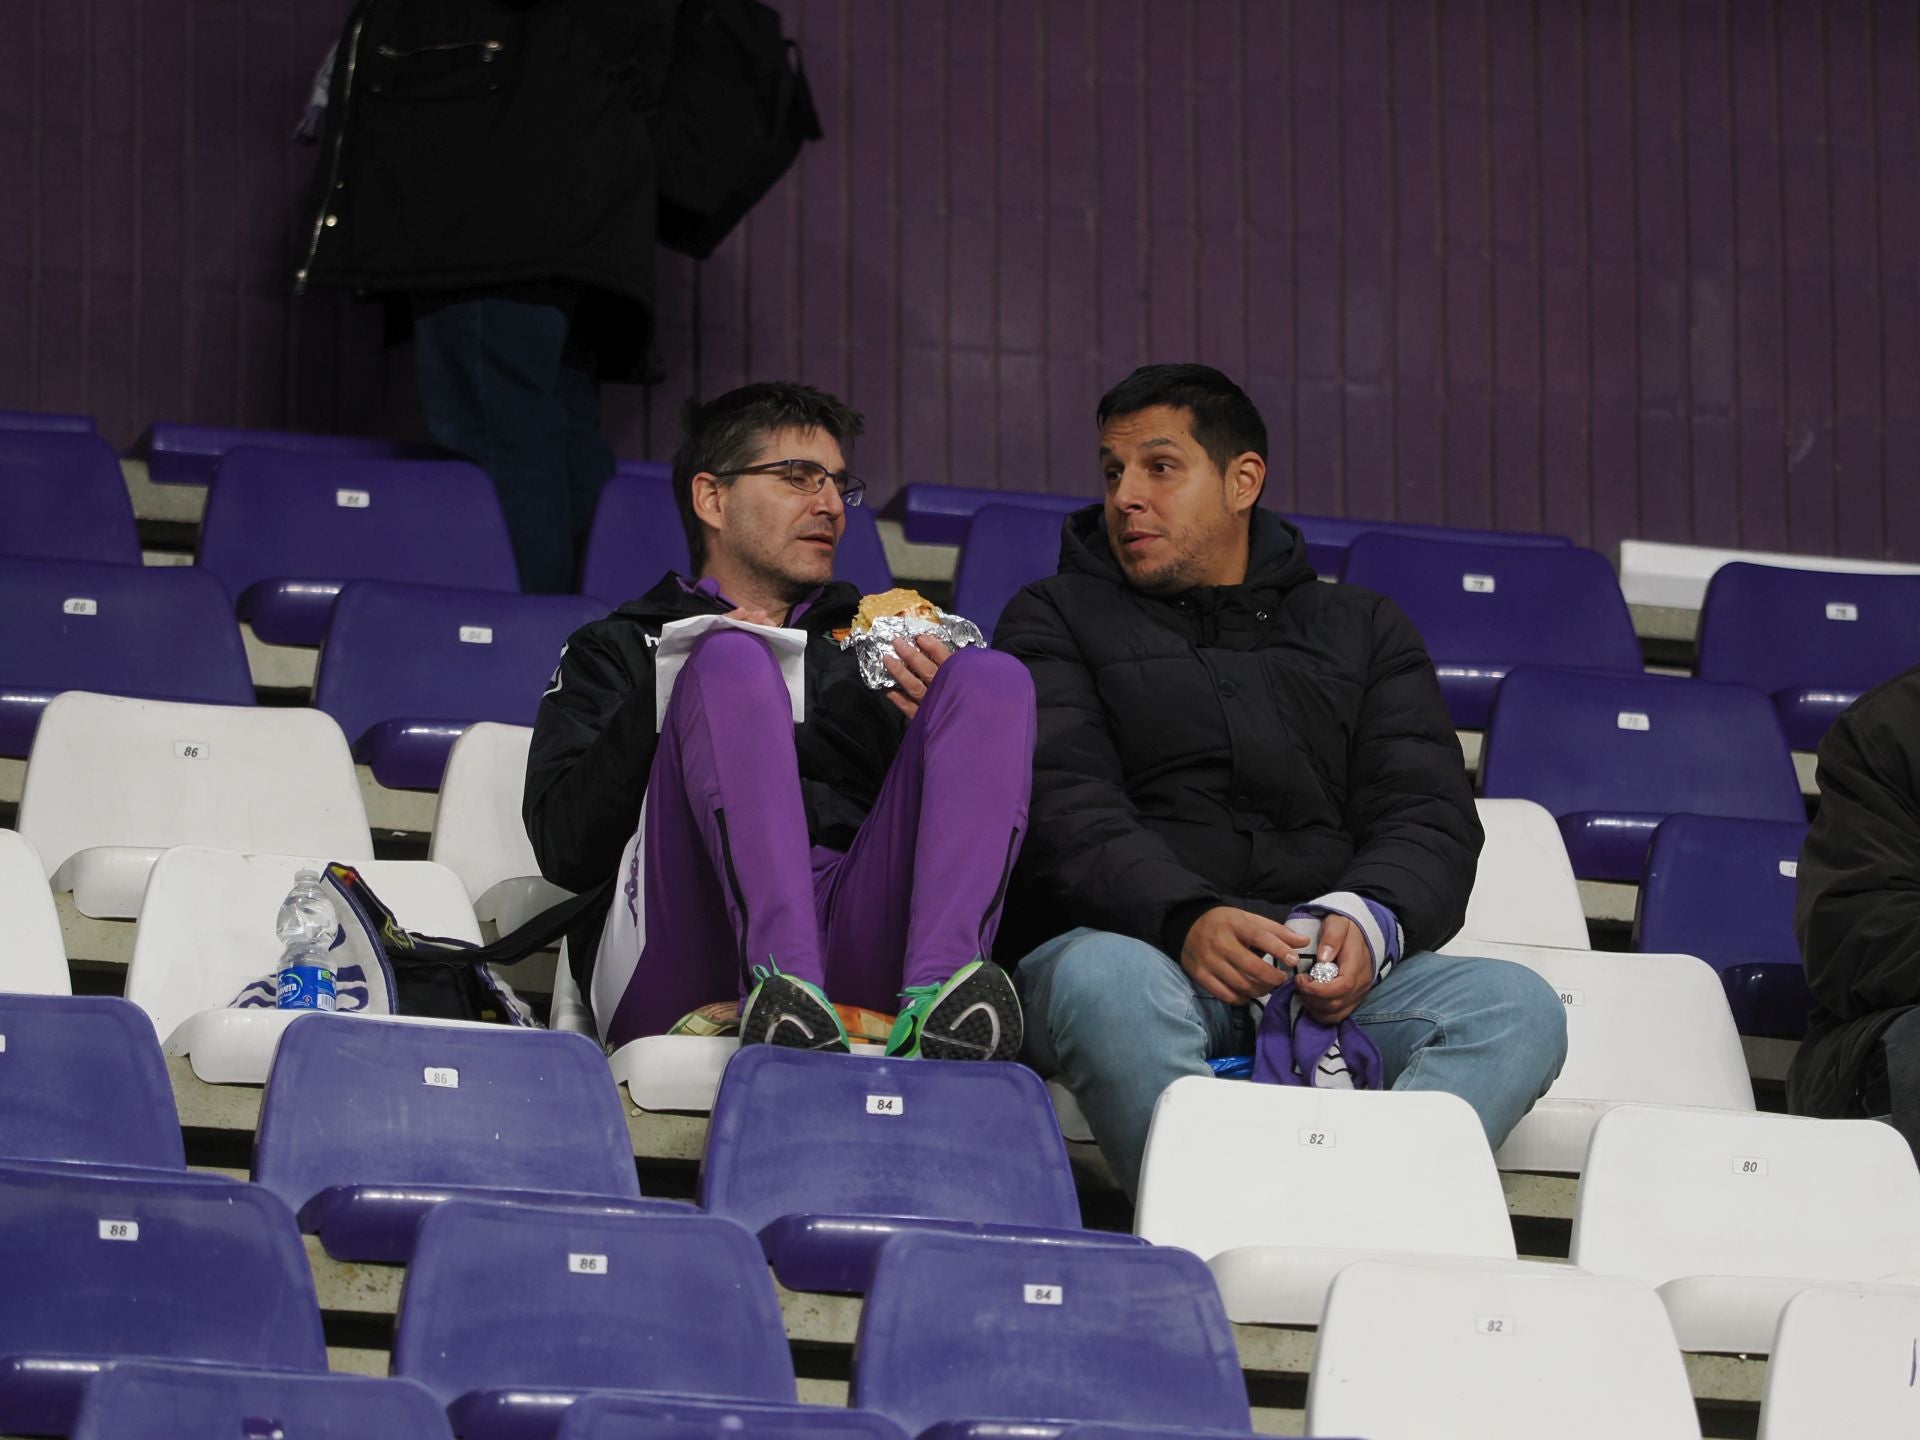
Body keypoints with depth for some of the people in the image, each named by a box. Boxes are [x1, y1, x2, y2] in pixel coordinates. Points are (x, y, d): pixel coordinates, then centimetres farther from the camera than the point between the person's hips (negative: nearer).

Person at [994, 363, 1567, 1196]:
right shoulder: (1056, 620, 18)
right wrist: (1186, 921, -21)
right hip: (1139, 945, -2)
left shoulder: (1362, 630, 26)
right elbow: (1064, 808, 0)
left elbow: (1429, 817, 12)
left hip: (1330, 976, 3)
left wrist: (1368, 921, -13)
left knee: (1518, 1006, -27)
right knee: (1108, 982, -39)